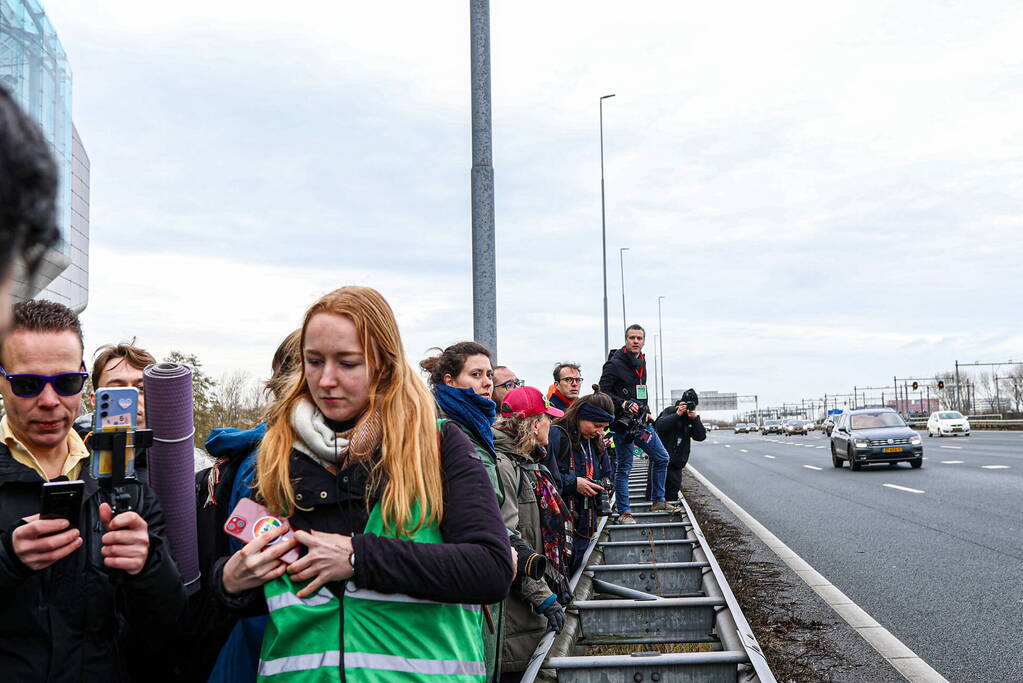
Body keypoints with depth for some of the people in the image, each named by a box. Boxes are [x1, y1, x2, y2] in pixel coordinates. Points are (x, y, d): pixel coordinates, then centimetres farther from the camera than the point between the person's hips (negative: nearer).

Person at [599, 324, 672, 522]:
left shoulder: (641, 363, 14)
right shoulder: (615, 363, -11)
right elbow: (603, 392, -14)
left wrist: (646, 411, 12)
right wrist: (623, 404, -23)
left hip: (641, 422, 8)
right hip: (622, 424, -8)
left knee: (662, 458, 11)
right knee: (623, 468, -3)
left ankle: (657, 501, 23)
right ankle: (624, 512, 5)